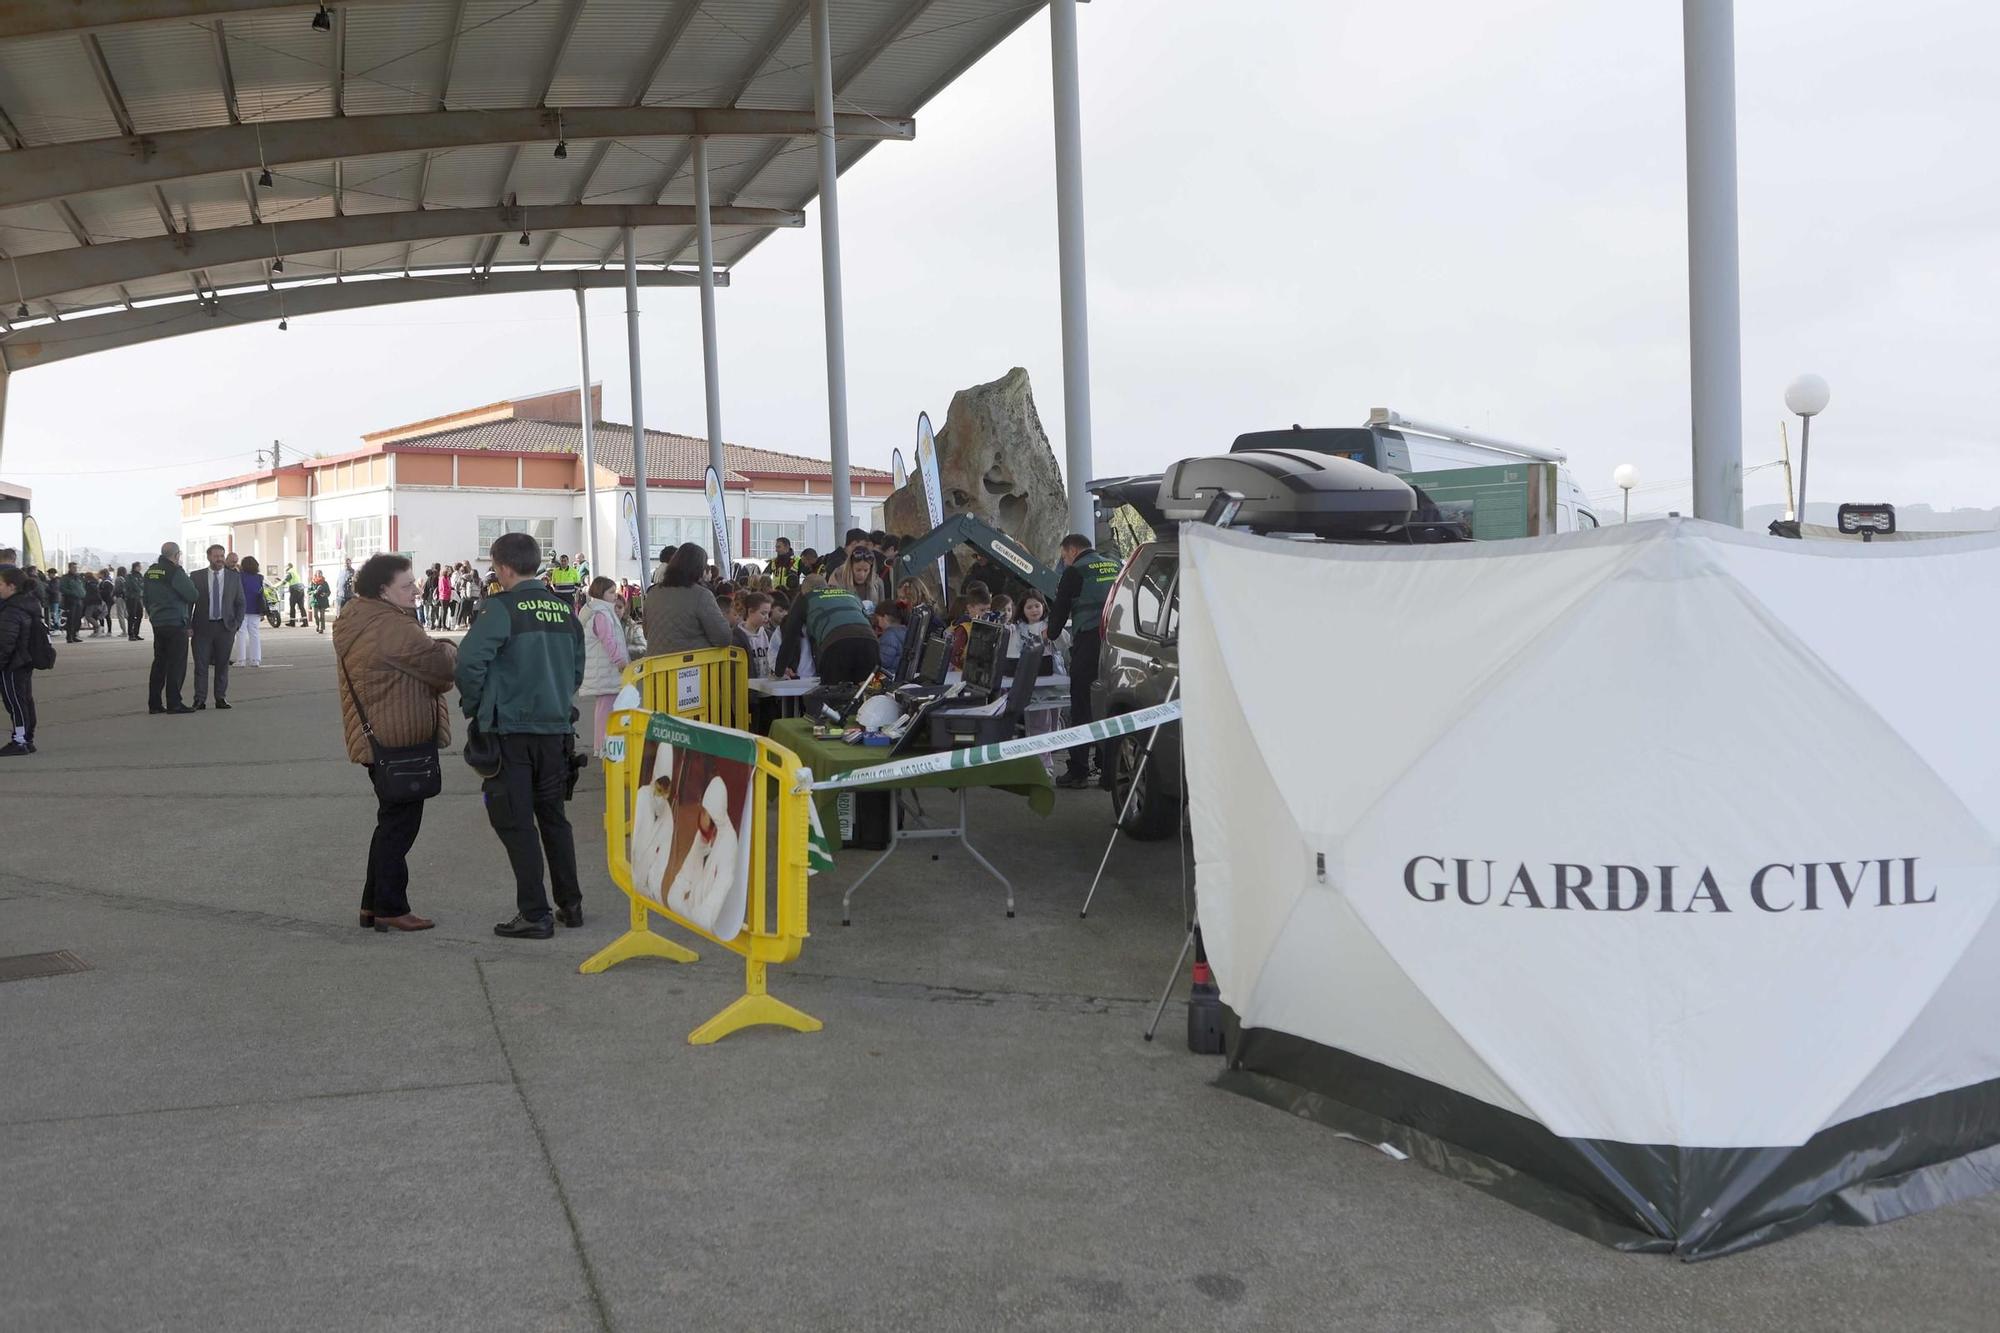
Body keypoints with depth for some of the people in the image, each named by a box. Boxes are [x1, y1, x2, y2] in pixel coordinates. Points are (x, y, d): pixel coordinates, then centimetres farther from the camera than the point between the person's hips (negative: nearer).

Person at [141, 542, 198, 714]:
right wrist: (188, 580, 3)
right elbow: (192, 595, -15)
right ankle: (173, 703, -4)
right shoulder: (175, 572, -15)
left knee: (159, 663, 13)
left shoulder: (150, 571, 10)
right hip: (176, 623, -8)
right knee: (176, 664, -3)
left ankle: (154, 703, 14)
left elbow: (146, 597, 18)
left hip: (157, 623, 8)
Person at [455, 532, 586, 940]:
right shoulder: (564, 609, 6)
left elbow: (470, 660, -21)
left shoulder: (503, 607, -12)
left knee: (514, 820, 2)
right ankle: (570, 904, 22)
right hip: (556, 728, 6)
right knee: (553, 815, 17)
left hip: (510, 730, -6)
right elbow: (577, 668, 14)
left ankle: (534, 914, 2)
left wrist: (472, 706, -6)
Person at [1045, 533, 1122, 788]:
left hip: (1089, 640, -5)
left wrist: (1051, 634, 21)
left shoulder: (1075, 571, 0)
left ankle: (1078, 771, -2)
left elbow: (1061, 607, 5)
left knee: (1082, 706, -1)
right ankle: (1110, 769, 11)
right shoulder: (1115, 566, 17)